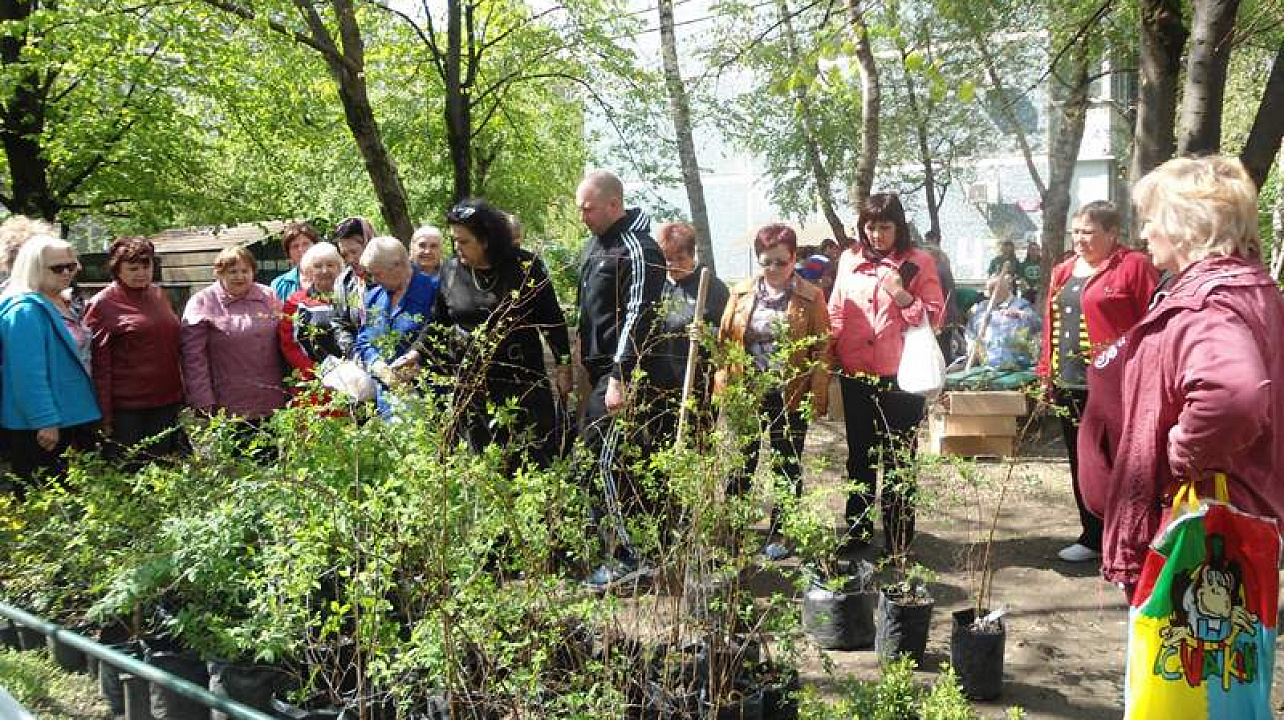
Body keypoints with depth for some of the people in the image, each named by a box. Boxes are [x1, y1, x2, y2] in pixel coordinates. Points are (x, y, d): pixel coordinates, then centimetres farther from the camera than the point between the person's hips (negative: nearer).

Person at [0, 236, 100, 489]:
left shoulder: (62, 303, 11)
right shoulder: (25, 309, -18)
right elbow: (27, 373, -24)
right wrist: (45, 421, -25)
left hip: (72, 418, 10)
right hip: (37, 429, -10)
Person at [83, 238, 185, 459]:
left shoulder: (159, 295, 12)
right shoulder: (102, 304, -6)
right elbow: (99, 364, -8)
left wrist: (181, 394, 16)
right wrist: (104, 415, -11)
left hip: (166, 402, 5)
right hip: (126, 409, -5)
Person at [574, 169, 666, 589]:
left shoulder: (637, 250, -14)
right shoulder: (595, 243, 14)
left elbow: (637, 319, -20)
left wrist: (619, 378, -23)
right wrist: (583, 363, 17)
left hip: (623, 371, -9)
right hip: (599, 366, 9)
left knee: (604, 458, -9)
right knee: (623, 458, 14)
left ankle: (630, 556, 0)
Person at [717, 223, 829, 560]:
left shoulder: (811, 298, -3)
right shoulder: (741, 294, 5)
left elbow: (822, 349, -4)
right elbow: (724, 340, 6)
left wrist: (817, 394, -11)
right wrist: (724, 385, -3)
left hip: (790, 397, -2)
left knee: (788, 468, 9)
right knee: (740, 465, 10)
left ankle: (778, 535, 22)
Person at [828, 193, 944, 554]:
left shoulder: (918, 263, -2)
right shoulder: (850, 260, 8)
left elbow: (935, 318, -4)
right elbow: (836, 313, 14)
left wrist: (901, 295, -18)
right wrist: (829, 357, 6)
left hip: (901, 378, -4)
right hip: (855, 376, 4)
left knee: (899, 461, 5)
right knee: (859, 457, 14)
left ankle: (899, 543, 16)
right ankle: (856, 533, 27)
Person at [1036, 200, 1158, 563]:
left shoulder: (1134, 265, -7)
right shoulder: (1064, 271, 15)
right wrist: (1046, 372, 15)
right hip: (1068, 385, 7)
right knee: (1080, 465, 13)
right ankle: (1091, 537, 25)